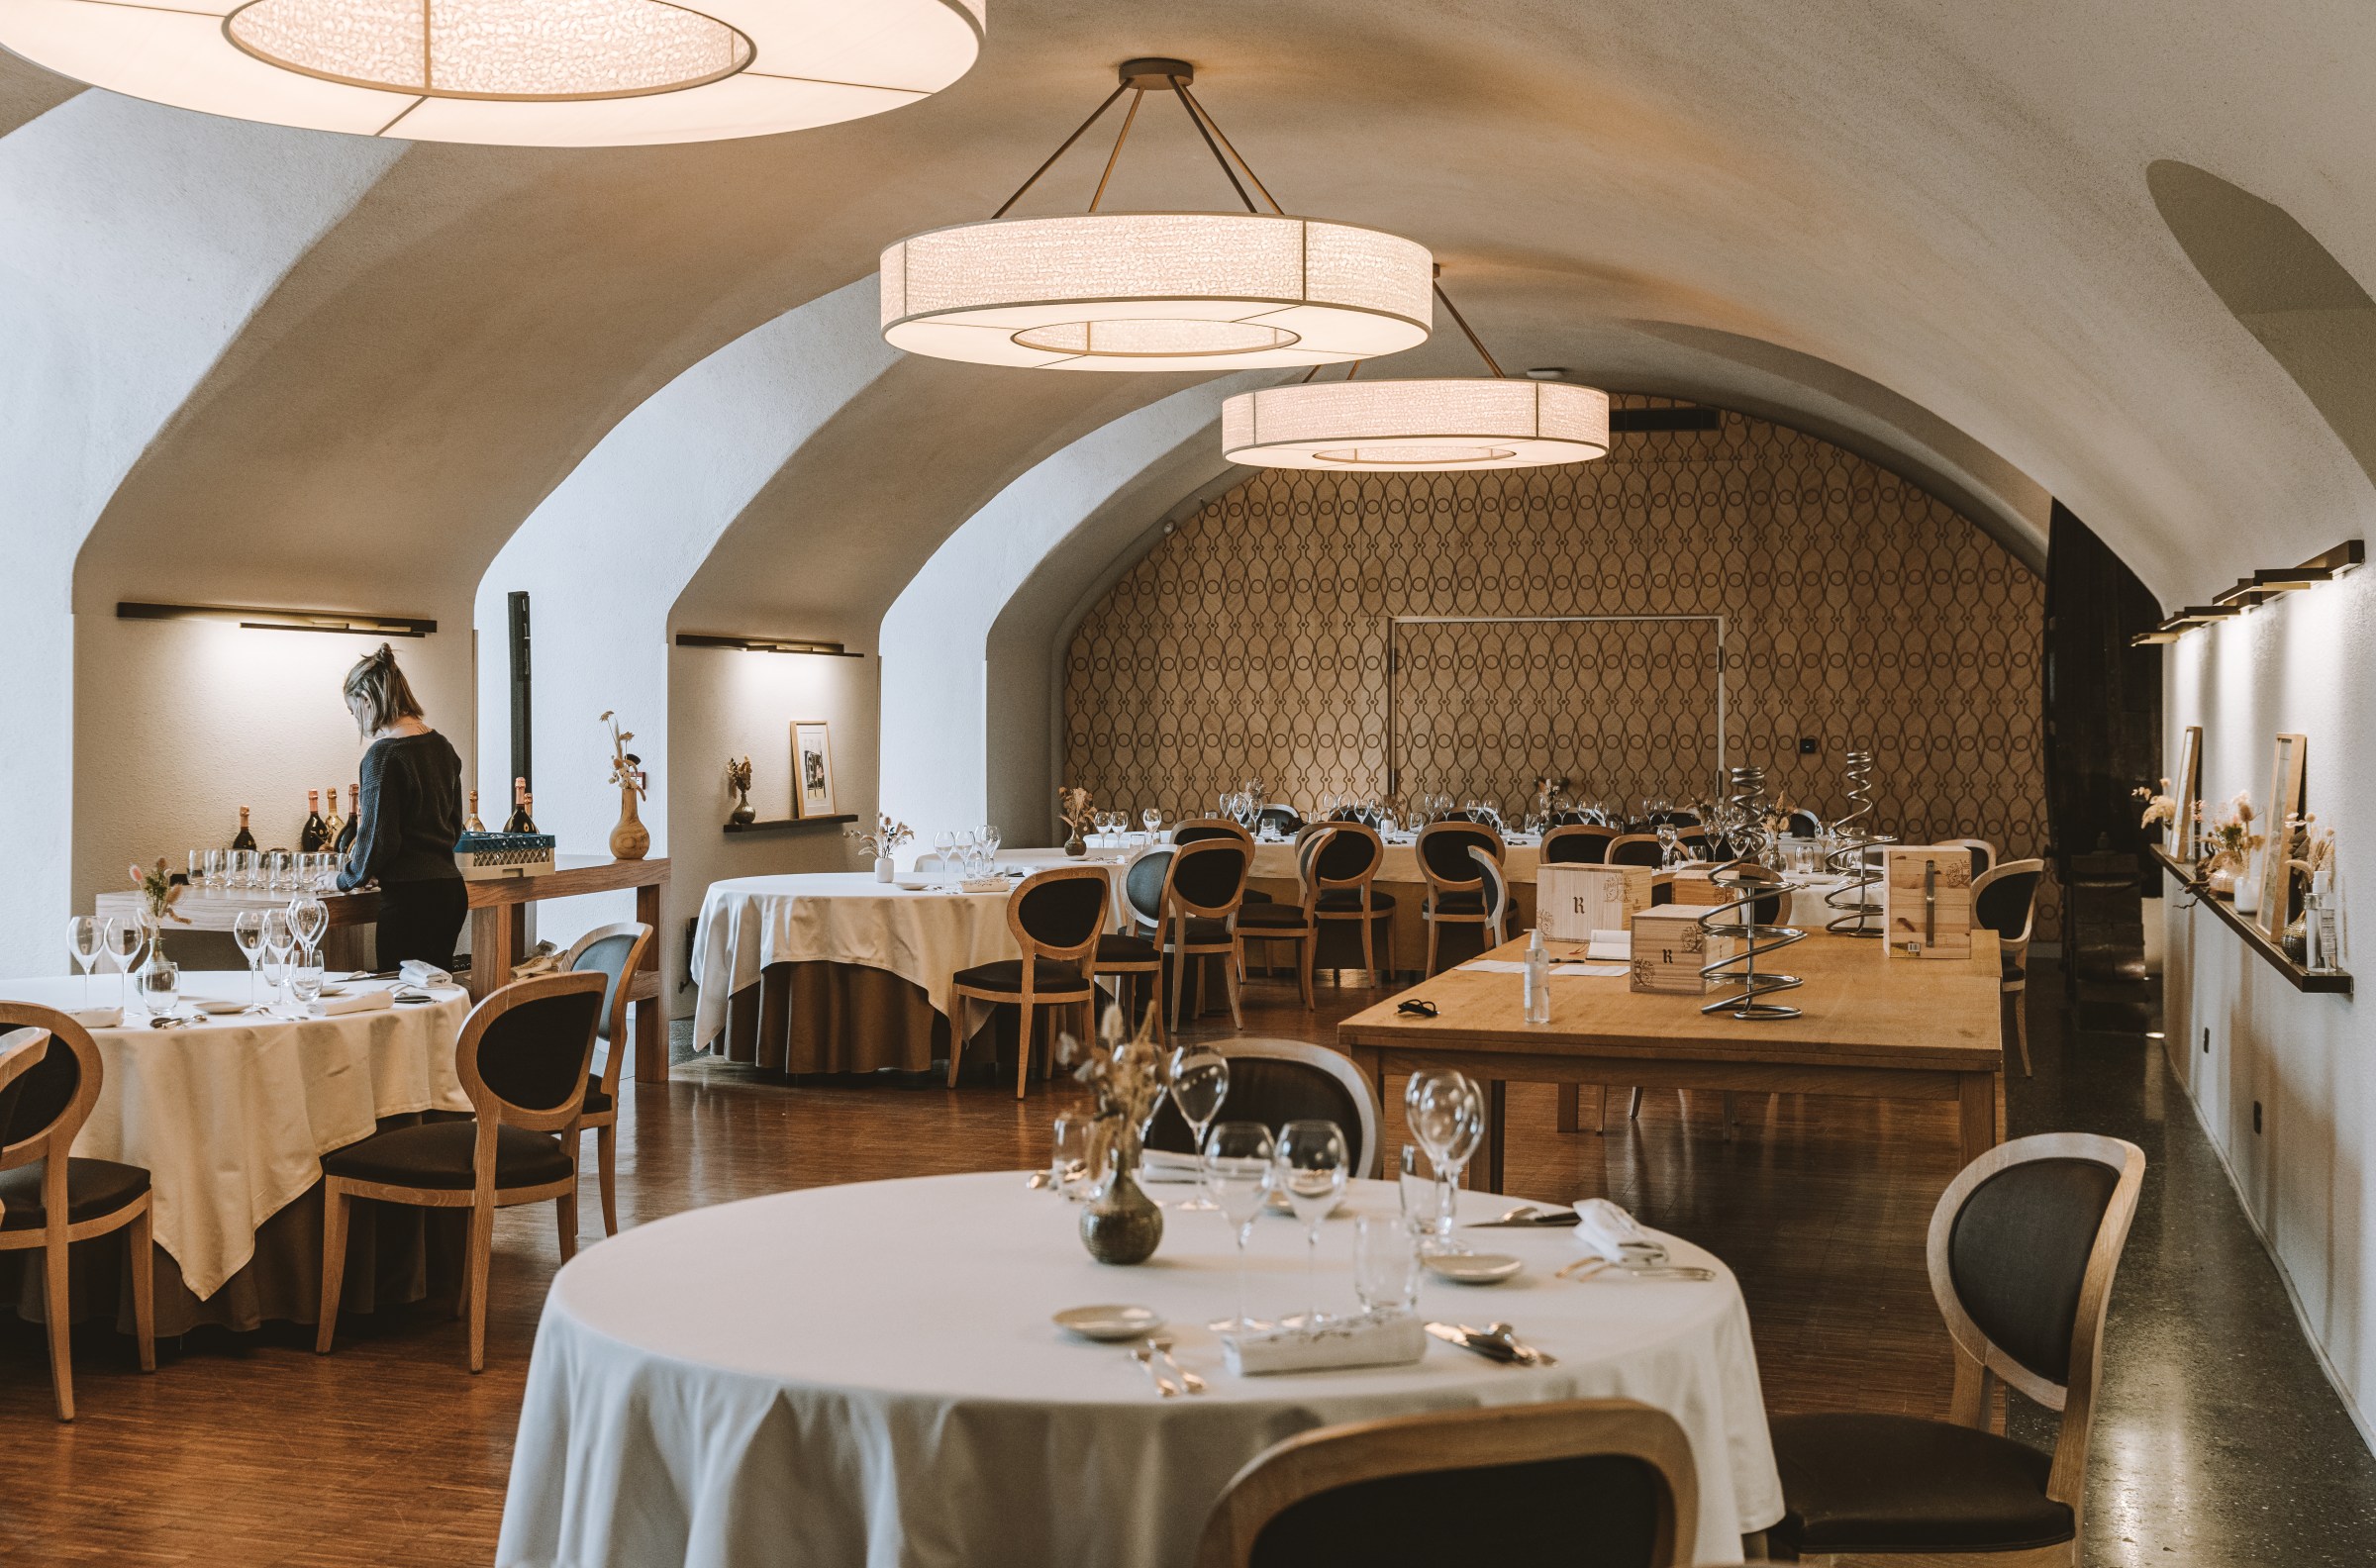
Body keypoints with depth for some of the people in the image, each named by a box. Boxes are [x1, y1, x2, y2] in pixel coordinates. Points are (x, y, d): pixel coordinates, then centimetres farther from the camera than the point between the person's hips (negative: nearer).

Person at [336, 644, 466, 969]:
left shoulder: (384, 753, -12)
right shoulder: (442, 746, 12)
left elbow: (378, 838, -13)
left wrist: (348, 876, 5)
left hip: (409, 896, -8)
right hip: (450, 887, 8)